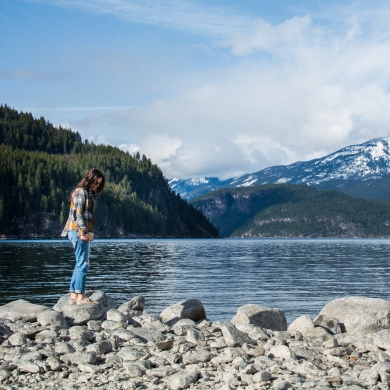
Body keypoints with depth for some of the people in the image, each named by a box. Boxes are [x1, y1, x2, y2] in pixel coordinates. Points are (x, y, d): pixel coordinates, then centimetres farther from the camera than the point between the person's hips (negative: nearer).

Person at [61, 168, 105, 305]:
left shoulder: (89, 193, 19)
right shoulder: (80, 192, -9)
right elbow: (77, 214, -16)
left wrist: (87, 232, 11)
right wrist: (84, 232, -21)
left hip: (83, 232, 10)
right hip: (78, 231, -10)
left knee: (80, 265, 9)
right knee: (83, 264, -10)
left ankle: (74, 296, 11)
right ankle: (81, 297, -10)